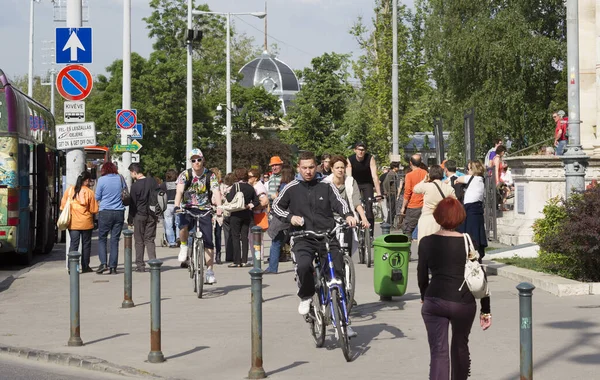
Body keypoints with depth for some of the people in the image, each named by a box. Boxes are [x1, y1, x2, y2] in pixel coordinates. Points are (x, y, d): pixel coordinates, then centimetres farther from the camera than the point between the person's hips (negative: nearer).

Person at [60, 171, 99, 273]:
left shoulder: (69, 190, 1)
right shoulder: (89, 192, -9)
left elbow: (63, 205, 8)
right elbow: (94, 209, -6)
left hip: (72, 223, 3)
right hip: (86, 223, -3)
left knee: (73, 243, 5)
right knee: (86, 244, 9)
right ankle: (85, 267, 14)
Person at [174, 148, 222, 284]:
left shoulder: (210, 175, -3)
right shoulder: (185, 175, -4)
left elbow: (216, 192, -17)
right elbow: (179, 191, -18)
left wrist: (219, 206, -36)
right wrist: (177, 206, -37)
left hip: (204, 210, 1)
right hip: (187, 208, -1)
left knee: (208, 241, -7)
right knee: (183, 226, -33)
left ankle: (209, 271, 2)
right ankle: (184, 247, -3)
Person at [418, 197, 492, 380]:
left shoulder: (427, 243, -2)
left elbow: (422, 275, 5)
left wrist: (424, 297, 25)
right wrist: (486, 310, 5)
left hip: (434, 302, -1)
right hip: (464, 303, 1)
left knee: (438, 352, -2)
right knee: (460, 346, 23)